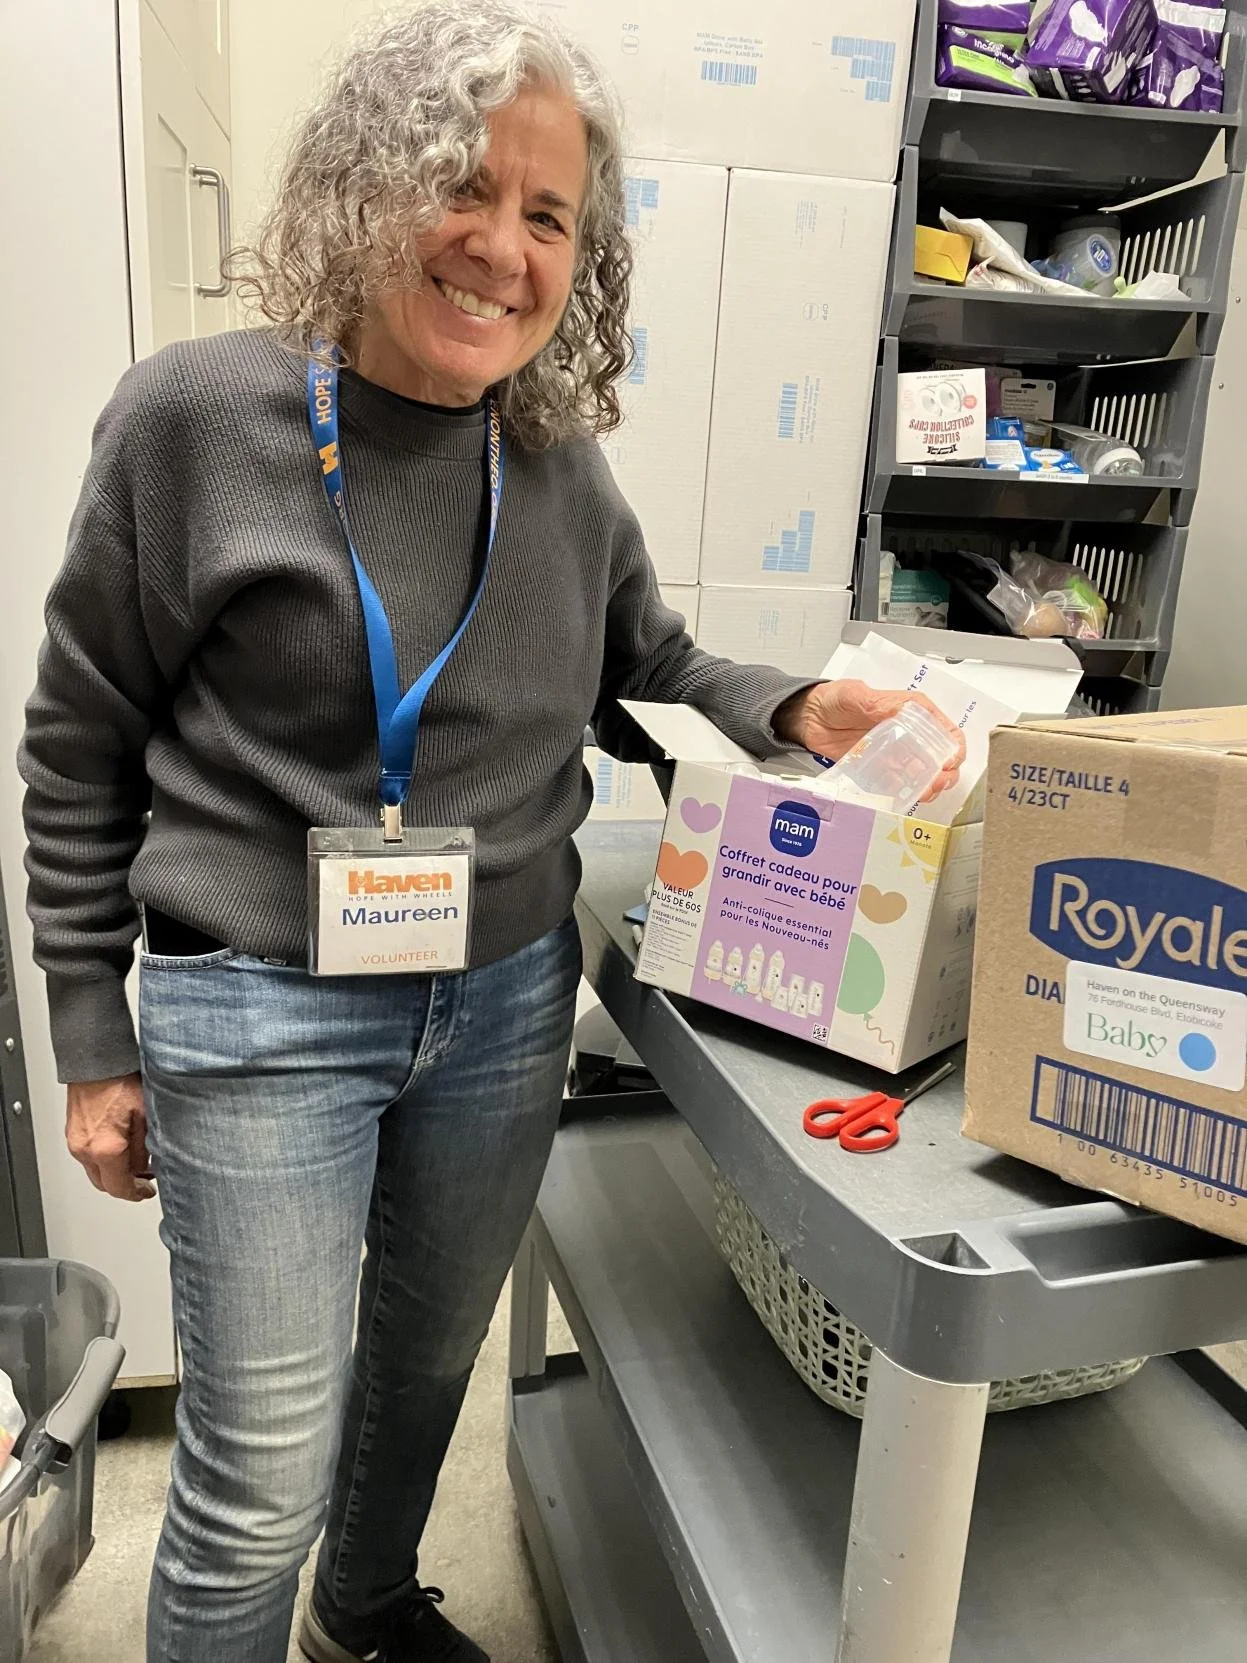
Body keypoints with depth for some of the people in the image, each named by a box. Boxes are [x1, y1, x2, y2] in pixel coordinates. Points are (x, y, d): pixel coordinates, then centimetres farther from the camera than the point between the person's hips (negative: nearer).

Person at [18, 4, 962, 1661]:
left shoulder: (561, 472, 0)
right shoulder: (194, 421, -11)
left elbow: (655, 670, 14)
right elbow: (81, 749, -5)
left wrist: (798, 709, -7)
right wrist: (95, 1044, -2)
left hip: (507, 1002, 5)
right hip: (263, 1014, -4)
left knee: (430, 1353, 25)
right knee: (261, 1473, 5)